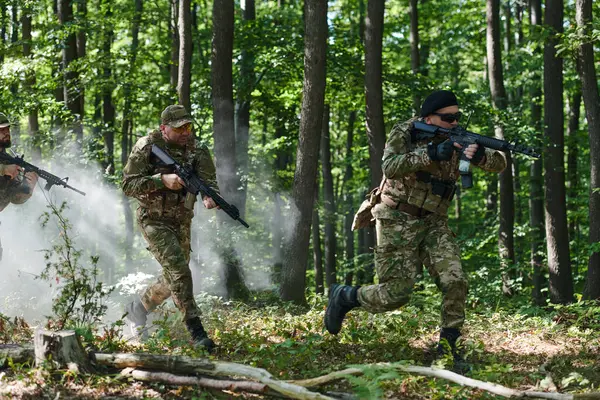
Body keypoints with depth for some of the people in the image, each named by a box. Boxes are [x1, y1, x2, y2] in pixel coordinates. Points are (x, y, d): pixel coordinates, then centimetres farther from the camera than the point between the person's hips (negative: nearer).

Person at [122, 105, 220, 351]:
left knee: (174, 279, 15)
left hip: (182, 222, 6)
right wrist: (162, 180, -29)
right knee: (179, 271, -21)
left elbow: (209, 180, -9)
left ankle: (138, 307, 40)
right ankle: (196, 331, -19)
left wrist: (211, 198, -33)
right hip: (154, 220, -6)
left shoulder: (196, 149, -2)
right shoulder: (147, 147, -14)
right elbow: (128, 185, -16)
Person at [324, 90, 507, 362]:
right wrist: (431, 153, -34)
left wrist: (479, 155, -24)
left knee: (455, 282, -14)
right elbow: (390, 166, -26)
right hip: (397, 222, -5)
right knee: (396, 293, -7)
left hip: (434, 224, 5)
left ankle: (447, 347, 0)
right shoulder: (404, 133, -8)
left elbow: (500, 163, -1)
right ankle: (343, 296, 20)